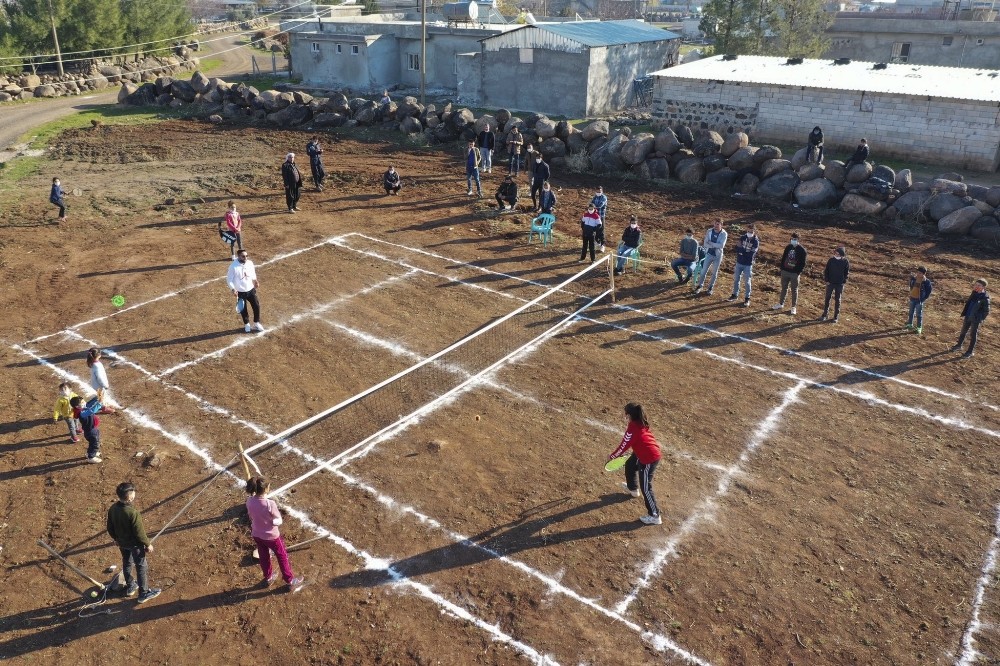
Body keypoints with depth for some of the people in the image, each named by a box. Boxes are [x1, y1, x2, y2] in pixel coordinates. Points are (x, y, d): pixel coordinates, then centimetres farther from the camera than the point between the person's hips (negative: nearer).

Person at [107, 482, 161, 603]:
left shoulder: (113, 509, -13)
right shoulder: (133, 513, -35)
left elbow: (110, 529, 1)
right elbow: (139, 533, -25)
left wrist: (117, 539, 20)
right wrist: (148, 544, -10)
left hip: (122, 543, 7)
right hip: (135, 544, -7)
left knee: (127, 563, 27)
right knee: (142, 567, 11)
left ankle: (130, 586, 47)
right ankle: (144, 593, 23)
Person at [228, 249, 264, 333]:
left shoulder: (250, 263, -7)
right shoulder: (233, 266, -20)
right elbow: (229, 279, -12)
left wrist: (255, 281, -5)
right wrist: (233, 289, -23)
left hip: (251, 290, 3)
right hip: (240, 292, -3)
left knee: (256, 306, 7)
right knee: (243, 310, 12)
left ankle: (257, 324, 28)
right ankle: (247, 325, 35)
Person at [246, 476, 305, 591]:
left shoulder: (249, 501, -17)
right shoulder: (270, 504, -34)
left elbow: (251, 516, 1)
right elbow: (278, 521, -21)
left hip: (256, 535, 5)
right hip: (271, 536, -5)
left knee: (264, 557, 28)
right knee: (282, 557, 17)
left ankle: (268, 578, 51)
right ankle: (290, 581, 32)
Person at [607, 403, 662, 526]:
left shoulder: (633, 428, -27)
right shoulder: (640, 422, 0)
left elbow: (624, 446, -18)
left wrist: (612, 456, -4)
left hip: (649, 458, -10)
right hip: (643, 453, 10)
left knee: (645, 487, -2)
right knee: (630, 465, 31)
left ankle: (654, 516, 5)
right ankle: (633, 489, 56)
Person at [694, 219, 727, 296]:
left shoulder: (724, 234, -14)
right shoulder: (709, 231, -7)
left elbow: (721, 245, -25)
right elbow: (705, 244, -13)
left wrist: (710, 243, -20)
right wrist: (716, 245, -25)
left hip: (718, 256, -2)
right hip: (709, 254, 2)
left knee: (714, 273, 10)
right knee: (704, 271, 4)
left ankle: (711, 287, 25)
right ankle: (700, 286, 18)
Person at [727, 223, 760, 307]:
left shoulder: (756, 241, -13)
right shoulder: (743, 237, 0)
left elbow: (751, 254, -21)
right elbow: (737, 249, -4)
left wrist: (741, 250, -19)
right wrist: (746, 252, -20)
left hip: (748, 264, -4)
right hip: (739, 262, 4)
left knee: (747, 281, 3)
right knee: (736, 279, 14)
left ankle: (747, 298, 15)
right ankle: (735, 295, 30)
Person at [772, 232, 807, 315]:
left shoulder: (802, 250, -9)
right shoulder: (788, 247, 5)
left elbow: (803, 263, -9)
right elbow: (783, 257, 11)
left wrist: (798, 272, -15)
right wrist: (782, 268, 4)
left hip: (794, 273, -5)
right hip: (785, 271, 5)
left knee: (794, 290, 5)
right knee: (784, 288, 15)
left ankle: (793, 307, 13)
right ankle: (781, 304, 28)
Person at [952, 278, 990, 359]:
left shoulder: (985, 298, -19)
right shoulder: (974, 293, 0)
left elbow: (986, 311, -15)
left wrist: (979, 318, -18)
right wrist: (964, 313, 10)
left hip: (975, 319, -6)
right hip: (968, 317, 6)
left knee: (973, 334, 7)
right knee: (963, 331, 20)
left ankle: (970, 352, 19)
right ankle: (959, 346, 38)